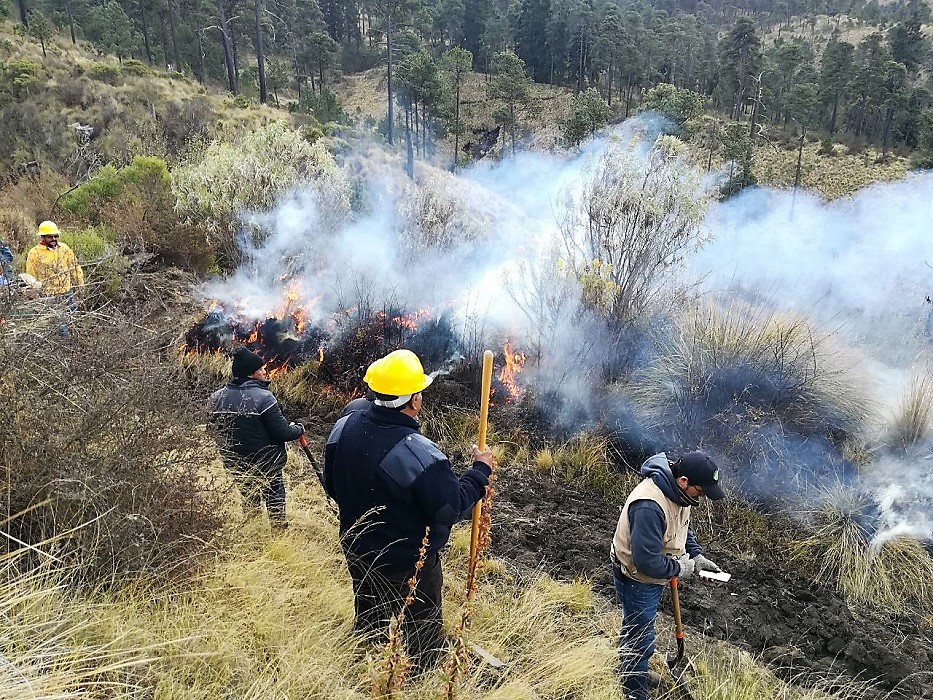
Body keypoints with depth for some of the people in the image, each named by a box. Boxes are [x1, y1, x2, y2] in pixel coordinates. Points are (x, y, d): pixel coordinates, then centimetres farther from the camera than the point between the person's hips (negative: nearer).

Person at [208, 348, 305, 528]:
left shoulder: (216, 398, -3)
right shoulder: (263, 398, -22)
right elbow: (283, 432, -21)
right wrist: (299, 429, -2)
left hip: (236, 464, 5)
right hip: (267, 465, -5)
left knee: (248, 502, 22)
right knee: (276, 506, 10)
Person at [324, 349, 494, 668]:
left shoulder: (342, 428, -13)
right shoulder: (420, 453, -35)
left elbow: (332, 487, 2)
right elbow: (454, 509, -25)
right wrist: (481, 470, -12)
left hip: (358, 552, 7)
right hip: (408, 566, -7)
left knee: (367, 625, 31)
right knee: (421, 640, 18)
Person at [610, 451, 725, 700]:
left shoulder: (678, 491, -8)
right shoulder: (649, 506, -39)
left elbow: (682, 526, 11)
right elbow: (647, 561, -35)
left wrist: (697, 556, -1)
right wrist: (679, 568, -20)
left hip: (654, 576, 9)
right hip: (637, 580, -9)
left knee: (635, 629, 30)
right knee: (640, 641, 7)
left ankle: (630, 670, 52)